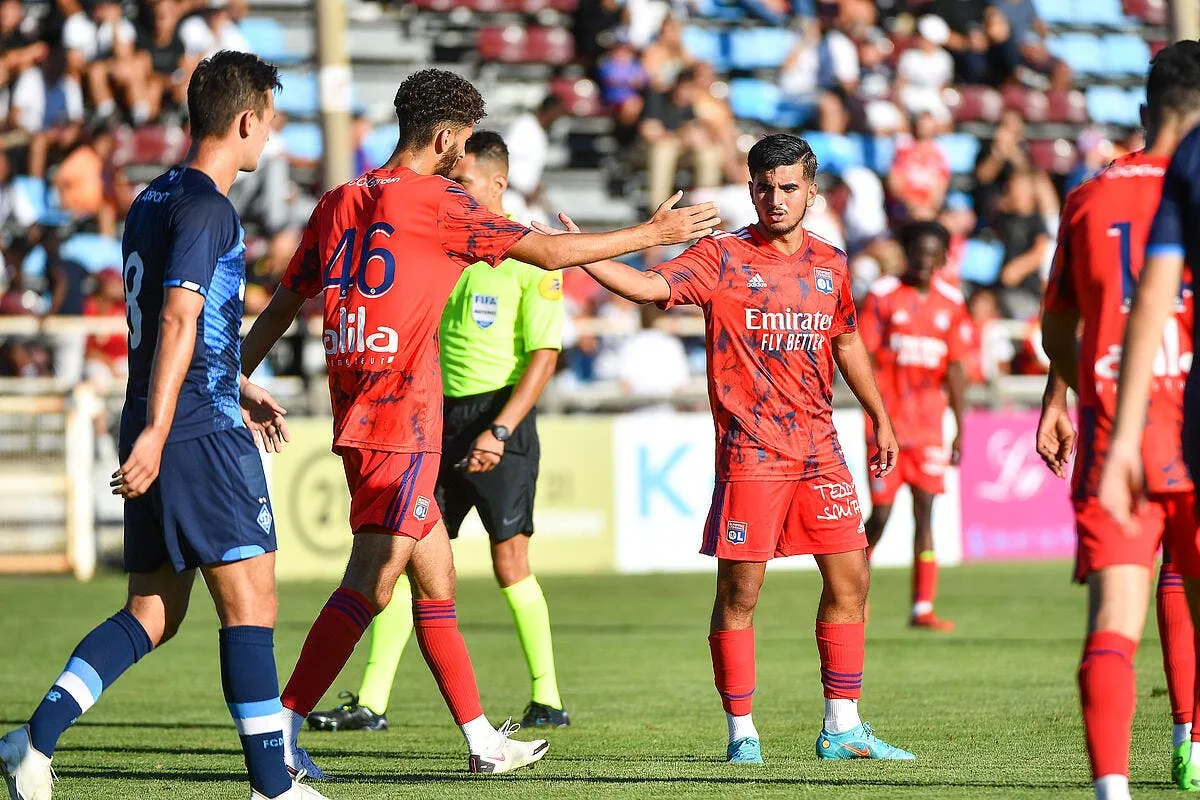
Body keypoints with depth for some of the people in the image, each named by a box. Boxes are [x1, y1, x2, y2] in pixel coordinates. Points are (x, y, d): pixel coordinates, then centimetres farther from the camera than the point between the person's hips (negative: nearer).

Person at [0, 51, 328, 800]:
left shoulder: (155, 199, 17)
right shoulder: (206, 207, -12)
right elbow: (179, 321, -21)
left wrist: (238, 387, 34)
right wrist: (156, 431, -25)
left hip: (160, 435, 9)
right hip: (203, 434, -9)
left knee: (152, 613, 11)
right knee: (251, 602, -5)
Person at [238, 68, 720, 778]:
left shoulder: (338, 203, 12)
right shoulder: (438, 204, -7)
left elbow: (281, 307, 15)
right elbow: (549, 252, -3)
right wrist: (653, 233, 7)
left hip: (357, 416, 9)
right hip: (401, 422, -9)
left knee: (437, 581, 13)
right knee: (372, 584, -11)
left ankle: (482, 740, 17)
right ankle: (280, 730, -14)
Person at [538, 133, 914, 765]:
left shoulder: (829, 263, 10)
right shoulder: (723, 257, -5)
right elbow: (649, 286, -18)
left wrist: (879, 417, 27)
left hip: (819, 450, 5)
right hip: (750, 450, -5)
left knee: (849, 578, 4)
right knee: (739, 590, -4)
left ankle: (843, 728, 14)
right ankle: (742, 732, 6)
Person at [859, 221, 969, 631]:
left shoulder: (951, 304, 6)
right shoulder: (882, 296, -3)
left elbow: (955, 370, 8)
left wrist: (959, 431, 4)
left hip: (929, 424, 2)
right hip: (889, 423, -2)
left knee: (925, 512, -3)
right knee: (880, 513, -1)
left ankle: (922, 608, -2)